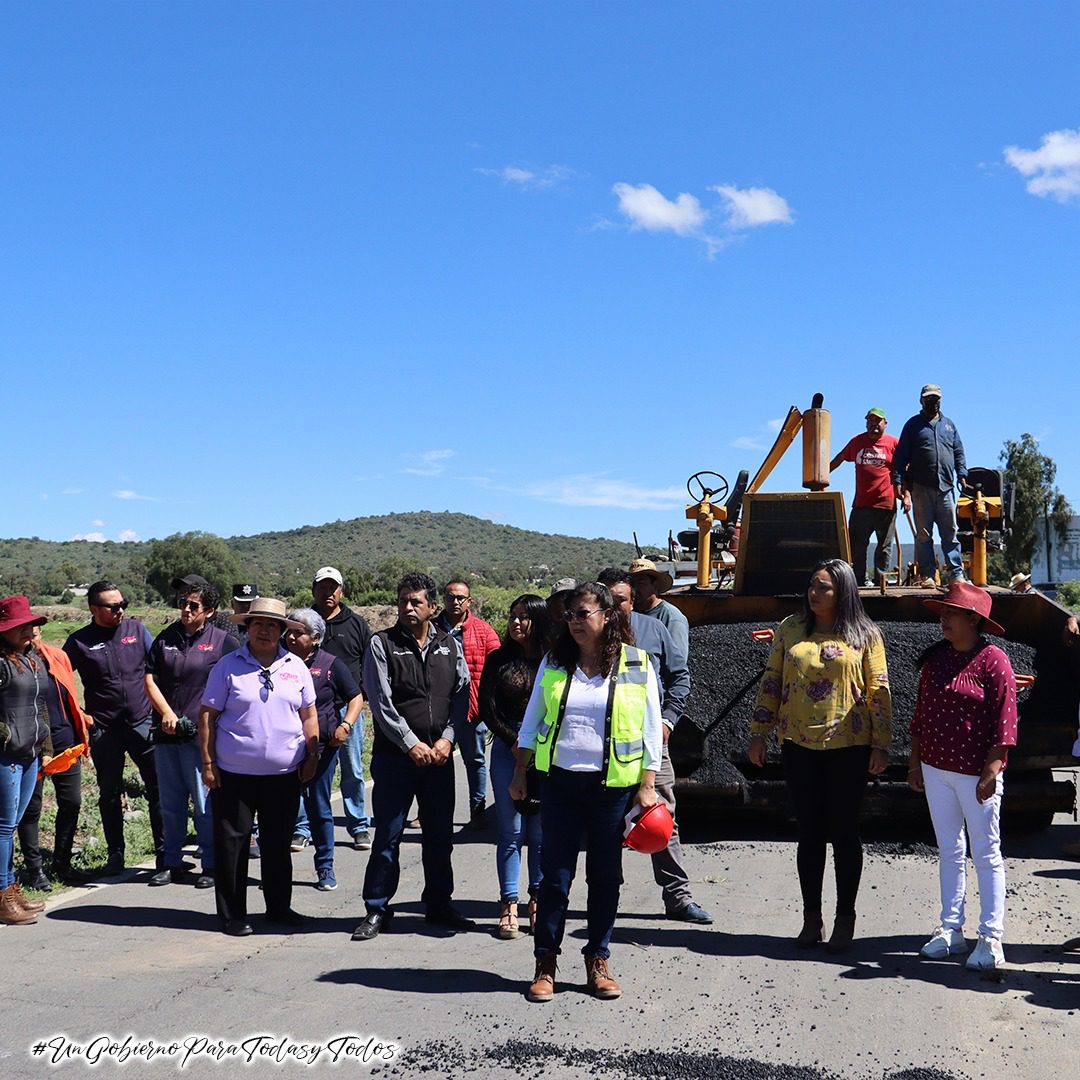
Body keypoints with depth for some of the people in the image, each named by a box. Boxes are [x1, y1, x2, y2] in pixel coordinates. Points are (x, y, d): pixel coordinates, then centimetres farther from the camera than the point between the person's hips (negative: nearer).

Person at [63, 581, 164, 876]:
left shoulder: (136, 629, 4)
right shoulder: (80, 641, -1)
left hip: (143, 722, 1)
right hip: (104, 730, -1)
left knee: (158, 788, 0)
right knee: (109, 794, 10)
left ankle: (165, 852, 8)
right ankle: (115, 855, 22)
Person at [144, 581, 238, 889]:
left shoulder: (223, 642, -2)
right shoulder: (166, 638, 9)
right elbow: (150, 680, 8)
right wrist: (166, 713, -6)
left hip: (201, 735, -4)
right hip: (166, 733, 4)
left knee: (204, 803, 0)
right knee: (170, 803, 12)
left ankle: (210, 865, 10)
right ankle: (172, 863, 22)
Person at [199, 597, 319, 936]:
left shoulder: (296, 667, 7)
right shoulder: (228, 666, -2)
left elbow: (308, 714, 14)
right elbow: (207, 716, -1)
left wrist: (311, 756, 7)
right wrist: (208, 763, -6)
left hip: (284, 773, 3)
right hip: (234, 772, -3)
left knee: (278, 843, 13)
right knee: (232, 843, 3)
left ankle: (279, 907, 26)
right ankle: (232, 914, 14)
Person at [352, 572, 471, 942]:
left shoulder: (450, 646, 8)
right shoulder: (382, 644, -3)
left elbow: (462, 695, 6)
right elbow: (381, 701, -9)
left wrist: (446, 738, -8)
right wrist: (412, 744, -14)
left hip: (439, 756, 3)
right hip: (394, 756, -3)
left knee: (440, 835, 11)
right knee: (388, 837, 1)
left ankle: (438, 904, 25)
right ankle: (376, 910, 12)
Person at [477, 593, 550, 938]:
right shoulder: (498, 660, 7)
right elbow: (486, 709, 4)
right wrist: (514, 741, -5)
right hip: (507, 749, 1)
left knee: (540, 833, 3)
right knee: (511, 832, 2)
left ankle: (537, 902, 14)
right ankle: (509, 906, 7)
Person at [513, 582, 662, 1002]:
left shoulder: (636, 665, -2)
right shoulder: (554, 662, 5)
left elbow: (650, 730, 1)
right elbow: (532, 721, 12)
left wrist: (647, 785, -3)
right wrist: (520, 774, 9)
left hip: (613, 783, -1)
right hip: (559, 780, 1)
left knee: (606, 875, 7)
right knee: (555, 873, 2)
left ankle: (598, 960, 20)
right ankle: (545, 963, 12)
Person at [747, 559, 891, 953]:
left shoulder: (864, 635, 0)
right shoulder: (790, 629, 7)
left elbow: (879, 691, -1)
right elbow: (771, 683, 8)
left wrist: (880, 744, -6)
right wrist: (758, 735, 5)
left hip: (849, 747, -2)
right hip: (799, 746, 2)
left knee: (844, 831, 4)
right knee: (809, 832, 7)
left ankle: (845, 918, 15)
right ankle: (811, 917, 17)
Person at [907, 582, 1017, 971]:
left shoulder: (992, 661, -11)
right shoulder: (935, 658, 8)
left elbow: (1004, 723, -13)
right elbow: (921, 713, 14)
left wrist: (991, 772, -17)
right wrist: (916, 762, 12)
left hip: (976, 774, -6)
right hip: (936, 769, 6)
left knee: (986, 855, 2)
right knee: (949, 852, 13)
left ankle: (991, 938, 7)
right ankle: (951, 929, 21)